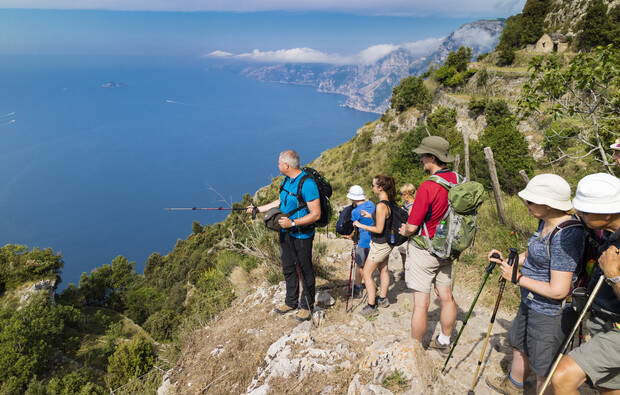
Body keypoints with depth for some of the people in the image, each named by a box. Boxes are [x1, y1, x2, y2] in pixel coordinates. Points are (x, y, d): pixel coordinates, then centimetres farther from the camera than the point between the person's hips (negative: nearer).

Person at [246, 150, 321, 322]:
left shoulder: (307, 184, -23)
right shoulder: (286, 180, 5)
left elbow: (316, 214, -24)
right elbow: (280, 202, 21)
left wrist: (292, 223, -26)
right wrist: (257, 209, 22)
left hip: (302, 235, -8)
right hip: (286, 232, 9)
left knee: (305, 270, 7)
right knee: (288, 268, 18)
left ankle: (307, 306, 24)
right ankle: (291, 302, 36)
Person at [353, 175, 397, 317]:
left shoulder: (381, 206, -27)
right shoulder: (390, 202, 2)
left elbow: (379, 229, -25)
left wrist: (361, 225, -16)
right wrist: (370, 216, 11)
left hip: (379, 245, -9)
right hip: (387, 243, 10)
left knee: (366, 273, 1)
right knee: (383, 269, 22)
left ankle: (371, 307, 5)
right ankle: (383, 299, 37)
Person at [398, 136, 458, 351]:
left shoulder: (428, 187, -24)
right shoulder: (458, 181, -1)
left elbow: (412, 226, -19)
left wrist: (404, 231, 4)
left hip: (424, 250, -8)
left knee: (421, 303, 2)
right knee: (446, 297, 18)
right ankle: (444, 341, 35)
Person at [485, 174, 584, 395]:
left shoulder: (566, 235, -31)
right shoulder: (545, 222, -1)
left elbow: (558, 291, -30)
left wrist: (517, 278, -20)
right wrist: (506, 261, 1)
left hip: (550, 314, -10)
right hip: (530, 304, 10)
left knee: (544, 373, 11)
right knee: (520, 345, 31)